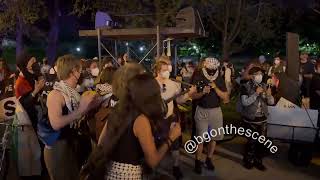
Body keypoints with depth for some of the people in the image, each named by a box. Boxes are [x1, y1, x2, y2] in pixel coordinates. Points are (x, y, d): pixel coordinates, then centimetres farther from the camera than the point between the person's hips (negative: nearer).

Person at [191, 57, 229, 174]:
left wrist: (216, 88, -17)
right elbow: (193, 96, -7)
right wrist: (202, 92, -26)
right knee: (201, 138, -2)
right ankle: (198, 161, 13)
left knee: (214, 137, 10)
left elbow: (226, 98, -4)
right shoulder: (198, 78, -6)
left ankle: (209, 159, 28)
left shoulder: (220, 79, 1)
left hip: (216, 111, 3)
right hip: (202, 110, -3)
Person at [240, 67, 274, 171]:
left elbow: (271, 102, 3)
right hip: (251, 119, -4)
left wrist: (269, 95, -18)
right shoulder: (245, 87, -9)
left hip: (262, 119, 5)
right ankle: (248, 161, 20)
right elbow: (245, 102, -19)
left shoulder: (264, 86, 5)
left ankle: (258, 161, 25)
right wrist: (256, 93, -24)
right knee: (252, 141, 0)